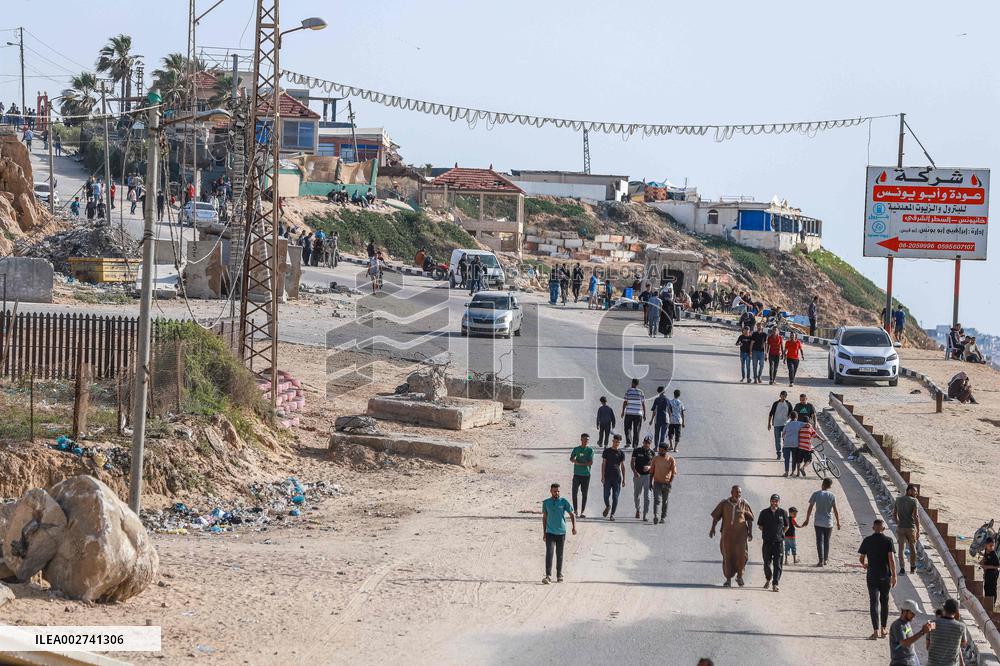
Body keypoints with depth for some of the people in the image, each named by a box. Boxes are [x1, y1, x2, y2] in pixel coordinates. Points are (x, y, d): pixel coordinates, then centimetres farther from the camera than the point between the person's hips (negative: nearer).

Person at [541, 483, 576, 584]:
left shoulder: (564, 502, -1)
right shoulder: (546, 502, 5)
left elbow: (572, 514, 4)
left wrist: (574, 527, -10)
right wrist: (544, 532, 14)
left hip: (561, 532, 0)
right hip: (550, 533, 0)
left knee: (559, 555, 8)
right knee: (549, 553, -13)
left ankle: (559, 575, 21)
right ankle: (548, 576, -19)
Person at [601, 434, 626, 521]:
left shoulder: (621, 453, 7)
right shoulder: (607, 451, 5)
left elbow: (622, 466, 10)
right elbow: (603, 464, 4)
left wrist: (623, 479, 5)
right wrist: (602, 476, -4)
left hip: (617, 478, 0)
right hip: (607, 477, 0)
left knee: (615, 497, -2)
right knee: (606, 495, -4)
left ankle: (612, 514, 5)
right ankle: (608, 506, 27)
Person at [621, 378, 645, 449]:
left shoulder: (628, 390, -2)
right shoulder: (641, 392, 4)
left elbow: (625, 402, -2)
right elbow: (643, 404, 4)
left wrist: (623, 412, 6)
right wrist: (644, 414, 9)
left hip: (629, 413, -2)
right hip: (638, 414, 2)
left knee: (627, 428, 5)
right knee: (636, 429, 7)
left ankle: (628, 442, -10)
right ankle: (635, 444, 7)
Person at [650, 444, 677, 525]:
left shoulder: (671, 459, 0)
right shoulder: (655, 459, 6)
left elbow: (674, 472, -1)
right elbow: (651, 471, 11)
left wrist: (671, 482, -14)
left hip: (667, 484, 0)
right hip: (657, 482, 0)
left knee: (665, 501, 8)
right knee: (657, 500, -13)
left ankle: (663, 517, 19)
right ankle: (656, 517, -25)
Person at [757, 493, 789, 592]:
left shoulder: (783, 513, 0)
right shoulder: (764, 513, 2)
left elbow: (786, 527, 12)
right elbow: (760, 526, 14)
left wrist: (780, 534, 10)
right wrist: (767, 533, 11)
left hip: (779, 542, -1)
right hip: (767, 542, 1)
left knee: (777, 564, -6)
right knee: (767, 563, 7)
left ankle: (775, 584, -5)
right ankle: (768, 579, 31)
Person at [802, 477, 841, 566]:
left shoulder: (816, 494, -4)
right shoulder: (832, 496, -5)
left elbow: (810, 508, -1)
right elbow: (835, 510, -3)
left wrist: (807, 520, 9)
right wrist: (838, 522, 5)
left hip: (818, 522, -1)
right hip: (829, 522, 1)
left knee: (820, 541, 0)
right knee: (827, 541, 15)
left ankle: (821, 560, -8)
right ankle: (825, 559, 24)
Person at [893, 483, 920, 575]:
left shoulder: (898, 500, 5)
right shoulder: (914, 501, -11)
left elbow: (894, 515, 9)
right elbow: (916, 516, -16)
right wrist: (918, 531, -13)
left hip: (900, 527, 3)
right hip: (911, 527, -3)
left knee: (901, 548, 3)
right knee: (912, 548, 15)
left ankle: (902, 568, -8)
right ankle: (913, 568, 27)